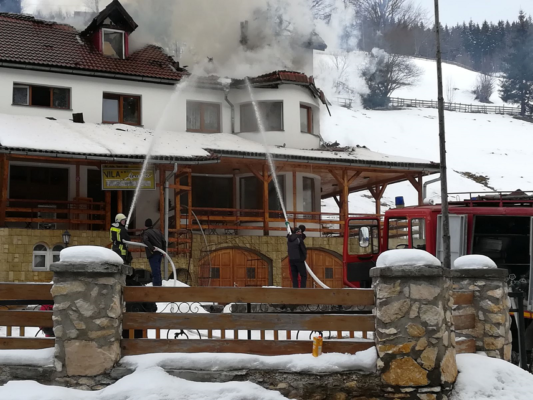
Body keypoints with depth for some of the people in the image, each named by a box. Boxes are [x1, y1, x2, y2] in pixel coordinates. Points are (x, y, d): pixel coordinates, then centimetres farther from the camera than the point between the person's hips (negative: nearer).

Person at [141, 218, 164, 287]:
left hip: (153, 255, -7)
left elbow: (145, 240, -30)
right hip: (159, 254, 7)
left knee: (155, 271, -7)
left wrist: (152, 248, -29)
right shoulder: (157, 231, 14)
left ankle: (156, 284, -8)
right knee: (158, 270, 20)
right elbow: (163, 241, 20)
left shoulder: (146, 232, -9)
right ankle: (159, 284, 28)